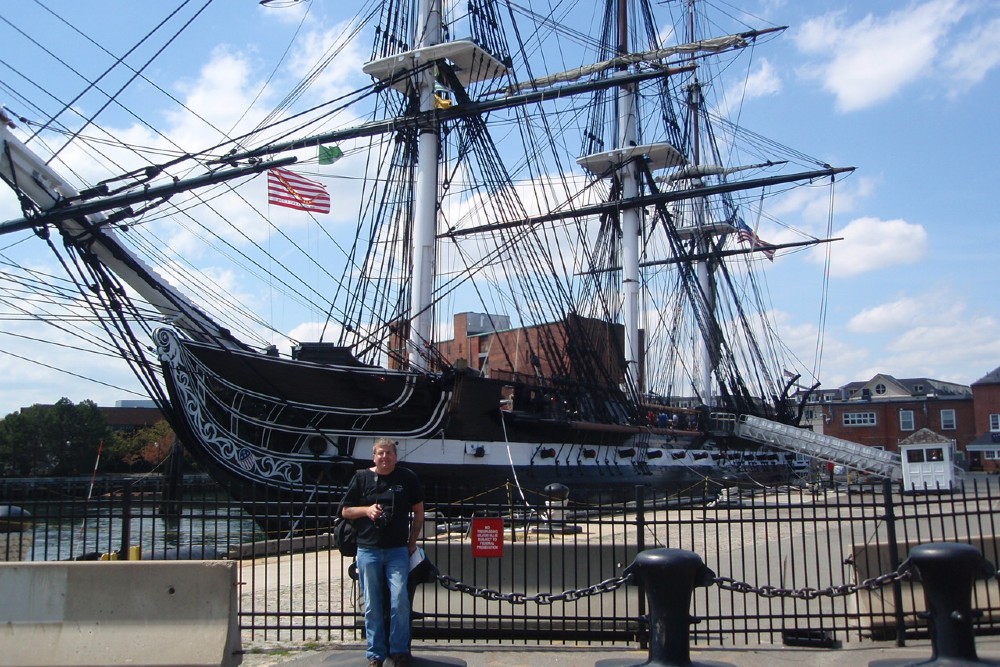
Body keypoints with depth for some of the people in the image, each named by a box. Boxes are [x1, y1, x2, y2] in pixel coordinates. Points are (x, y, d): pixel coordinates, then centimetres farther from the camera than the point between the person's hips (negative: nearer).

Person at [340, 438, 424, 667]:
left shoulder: (407, 478, 5)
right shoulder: (362, 478, 5)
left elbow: (418, 512, 13)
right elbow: (345, 511, 10)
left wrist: (412, 542, 7)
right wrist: (367, 510, -8)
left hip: (398, 551, -1)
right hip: (368, 550, 1)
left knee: (400, 600, -10)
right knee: (373, 605, 4)